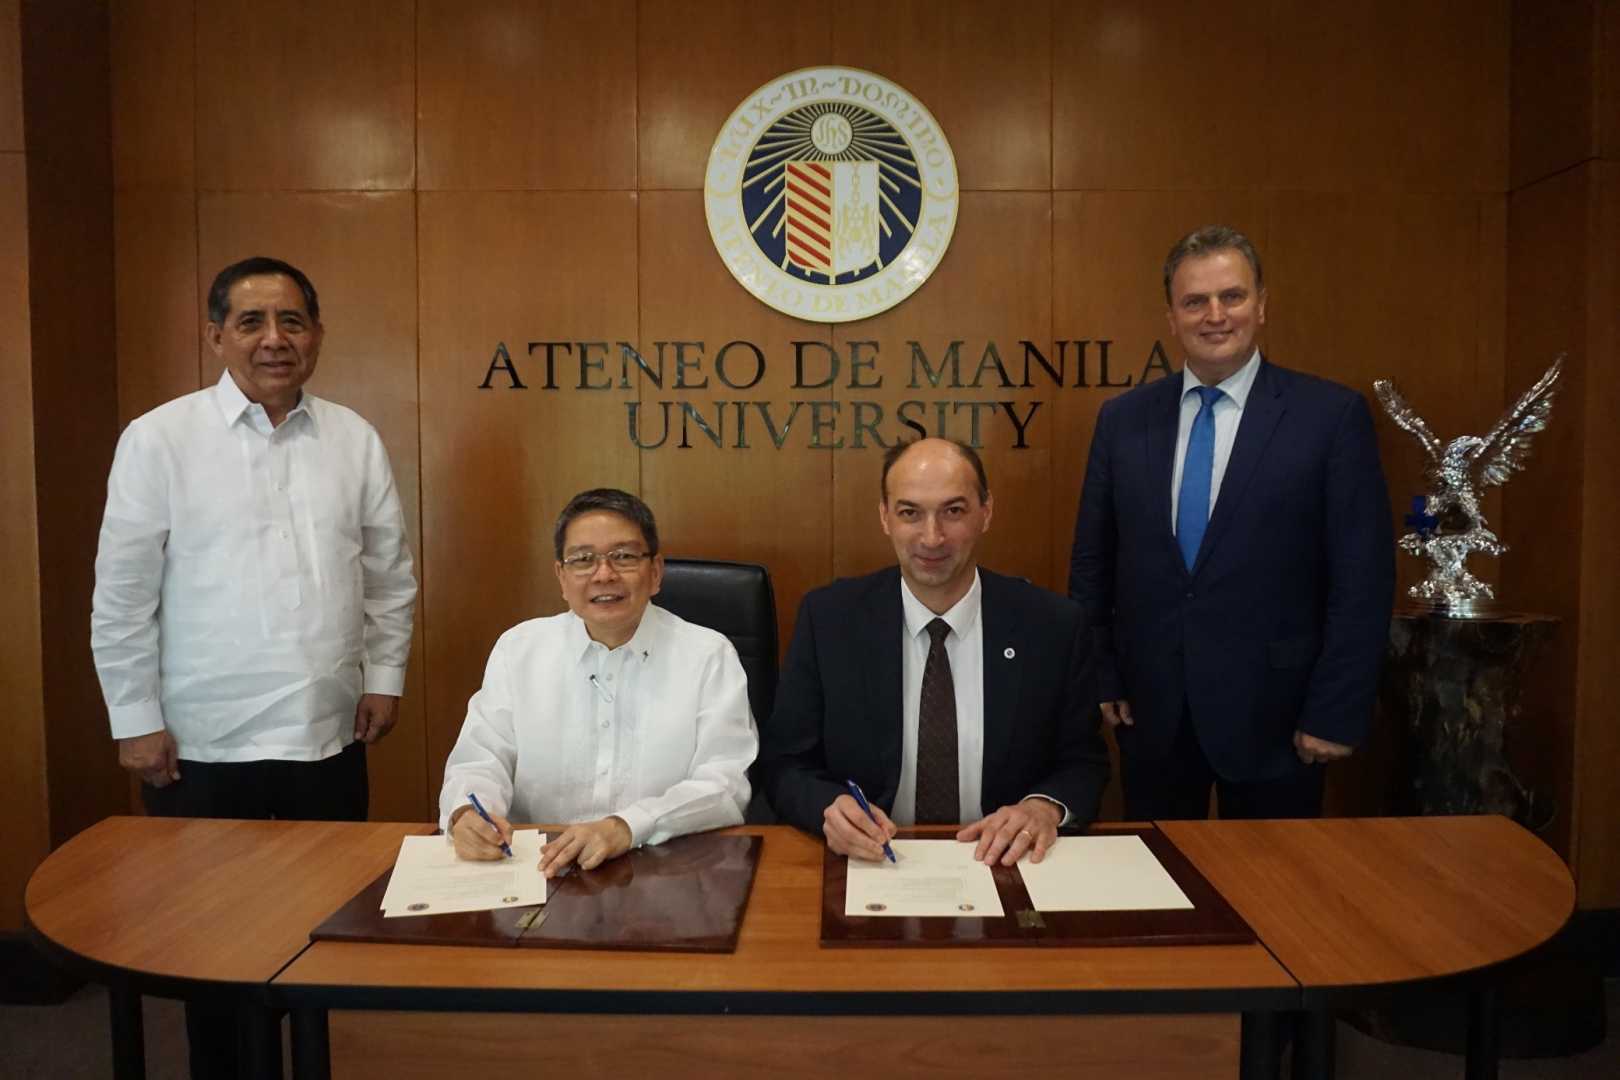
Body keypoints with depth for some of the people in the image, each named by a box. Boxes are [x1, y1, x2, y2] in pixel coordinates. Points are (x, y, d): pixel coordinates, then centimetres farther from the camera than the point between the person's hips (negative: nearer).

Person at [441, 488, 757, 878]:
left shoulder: (710, 656, -2)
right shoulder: (517, 648, 7)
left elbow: (725, 786, -9)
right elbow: (482, 760, 7)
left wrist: (628, 827, -24)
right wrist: (467, 813, -16)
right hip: (539, 869, 2)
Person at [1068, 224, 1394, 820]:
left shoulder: (1333, 415, -6)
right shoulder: (1122, 418, 3)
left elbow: (1363, 577, -6)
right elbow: (1091, 563, 7)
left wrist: (1336, 714, -8)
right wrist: (1100, 677, 3)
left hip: (1273, 715, -2)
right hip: (1150, 712, 3)